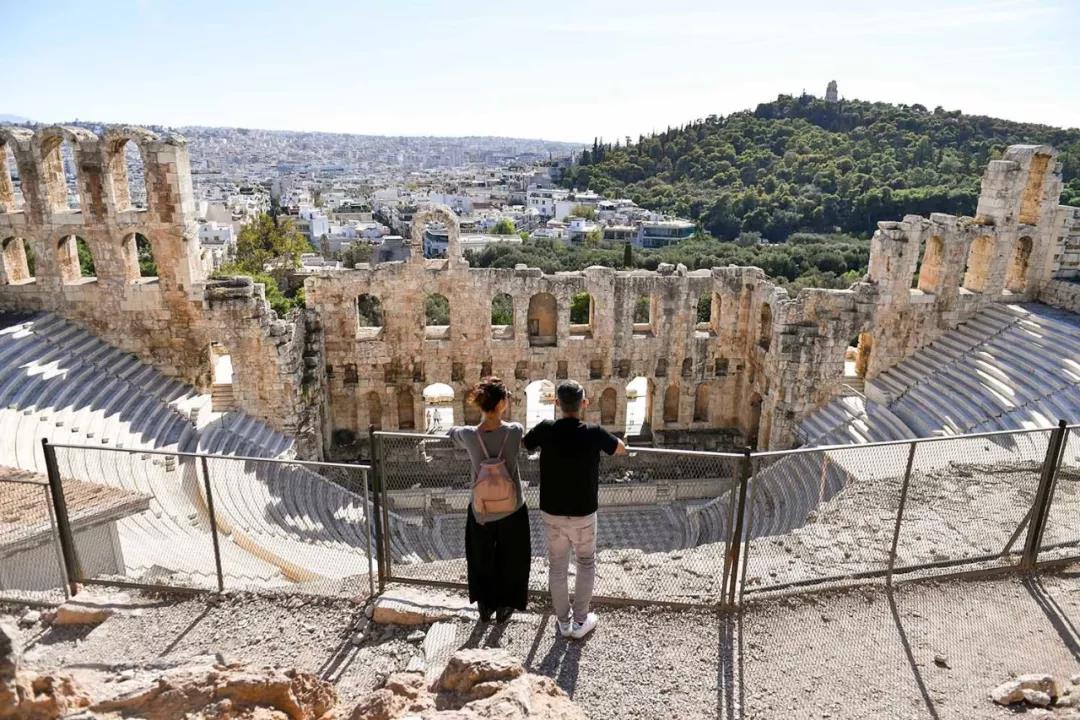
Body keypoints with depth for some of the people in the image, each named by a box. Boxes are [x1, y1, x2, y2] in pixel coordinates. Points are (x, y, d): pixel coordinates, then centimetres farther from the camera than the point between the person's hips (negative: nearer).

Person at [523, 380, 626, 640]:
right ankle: (580, 621, 24)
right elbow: (621, 448, 3)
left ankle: (563, 621, 30)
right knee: (586, 565, 19)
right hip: (583, 513, -2)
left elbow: (521, 444, 7)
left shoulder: (546, 430, -13)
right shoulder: (593, 433, -16)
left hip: (552, 513, 2)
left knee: (557, 567, 17)